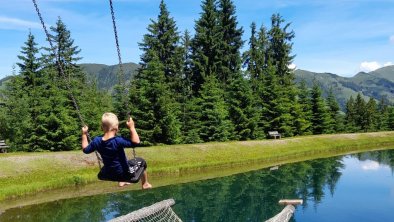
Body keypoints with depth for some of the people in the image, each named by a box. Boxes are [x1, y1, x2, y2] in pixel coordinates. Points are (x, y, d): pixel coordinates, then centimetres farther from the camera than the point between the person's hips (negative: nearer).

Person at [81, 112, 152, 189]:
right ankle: (145, 184, 37)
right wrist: (132, 127, -32)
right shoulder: (118, 141, -32)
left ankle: (121, 182, 51)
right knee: (141, 162, 20)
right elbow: (136, 142, -38)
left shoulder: (96, 141, -14)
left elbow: (85, 149, 3)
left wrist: (84, 134, 10)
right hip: (124, 173, -6)